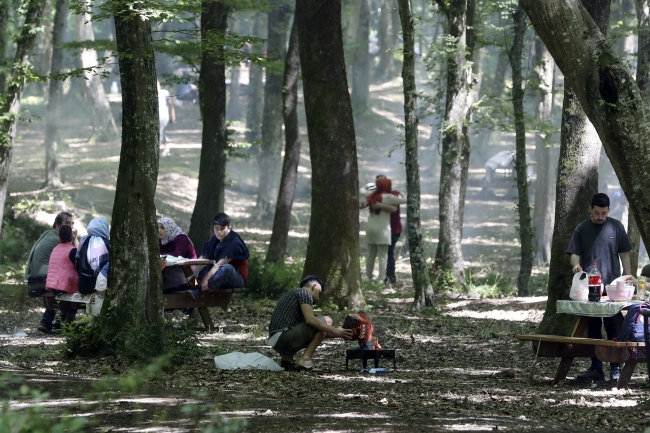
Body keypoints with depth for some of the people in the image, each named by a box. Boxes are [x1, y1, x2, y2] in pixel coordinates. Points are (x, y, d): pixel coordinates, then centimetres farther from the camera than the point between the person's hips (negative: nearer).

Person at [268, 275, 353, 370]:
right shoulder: (304, 293, 3)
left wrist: (339, 334, 28)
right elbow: (310, 319, -14)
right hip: (284, 337, -9)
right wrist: (335, 331, -9)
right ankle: (305, 359, -12)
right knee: (326, 321, -3)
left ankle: (287, 357, 10)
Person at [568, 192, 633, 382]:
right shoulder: (582, 229, 7)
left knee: (613, 328, -3)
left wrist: (628, 275, -2)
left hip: (612, 287, -2)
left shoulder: (616, 227, 5)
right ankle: (596, 368, 11)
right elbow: (574, 254, 5)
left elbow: (624, 254, 8)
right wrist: (576, 265, -17)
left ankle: (616, 368, 0)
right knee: (592, 329, 6)